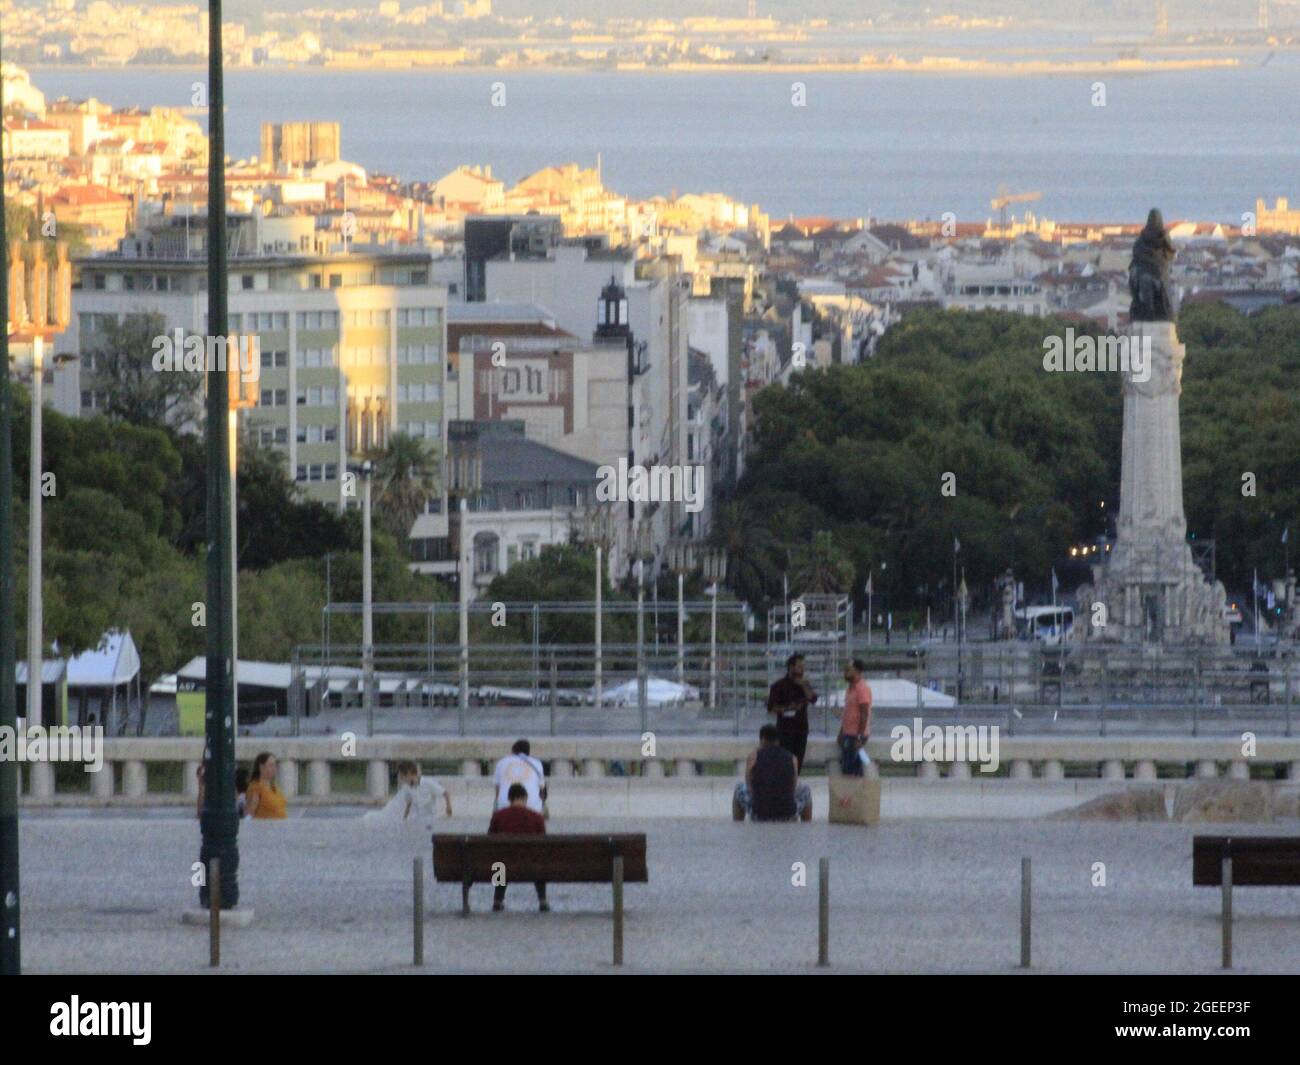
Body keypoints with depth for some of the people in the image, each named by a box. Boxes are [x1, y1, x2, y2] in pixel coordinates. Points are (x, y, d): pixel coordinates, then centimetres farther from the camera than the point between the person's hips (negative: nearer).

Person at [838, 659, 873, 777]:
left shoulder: (862, 688, -15)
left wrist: (860, 737, -22)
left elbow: (864, 715, -19)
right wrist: (841, 734, 21)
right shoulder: (851, 687, 15)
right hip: (848, 734, 10)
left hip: (856, 736, -10)